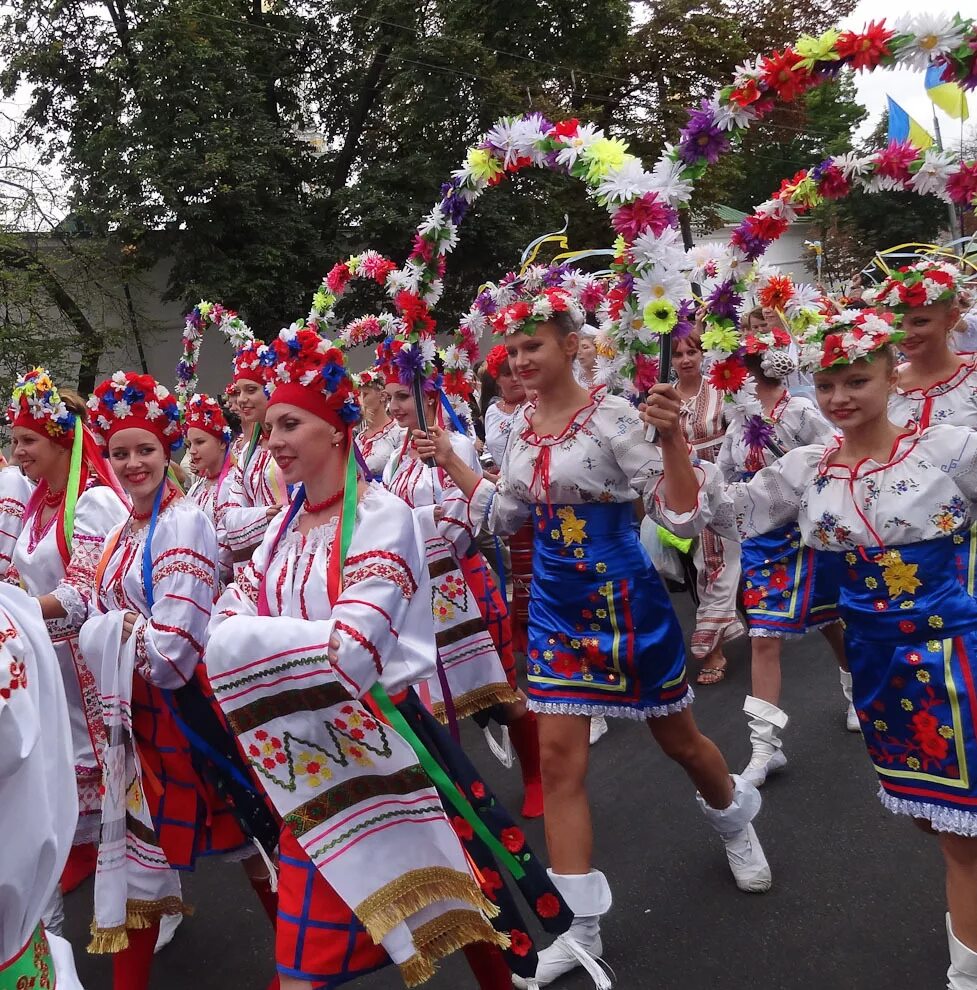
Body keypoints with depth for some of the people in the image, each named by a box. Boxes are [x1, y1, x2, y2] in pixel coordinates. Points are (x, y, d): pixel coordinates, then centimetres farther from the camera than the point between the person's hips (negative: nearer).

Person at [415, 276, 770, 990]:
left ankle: (736, 818, 51)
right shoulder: (522, 427, 3)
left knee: (677, 738, 15)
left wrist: (672, 433, -34)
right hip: (555, 604, 5)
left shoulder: (609, 414, -15)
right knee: (559, 757, 3)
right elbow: (507, 516, 12)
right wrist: (451, 462, 6)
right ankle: (583, 929, 17)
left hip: (624, 597, -5)